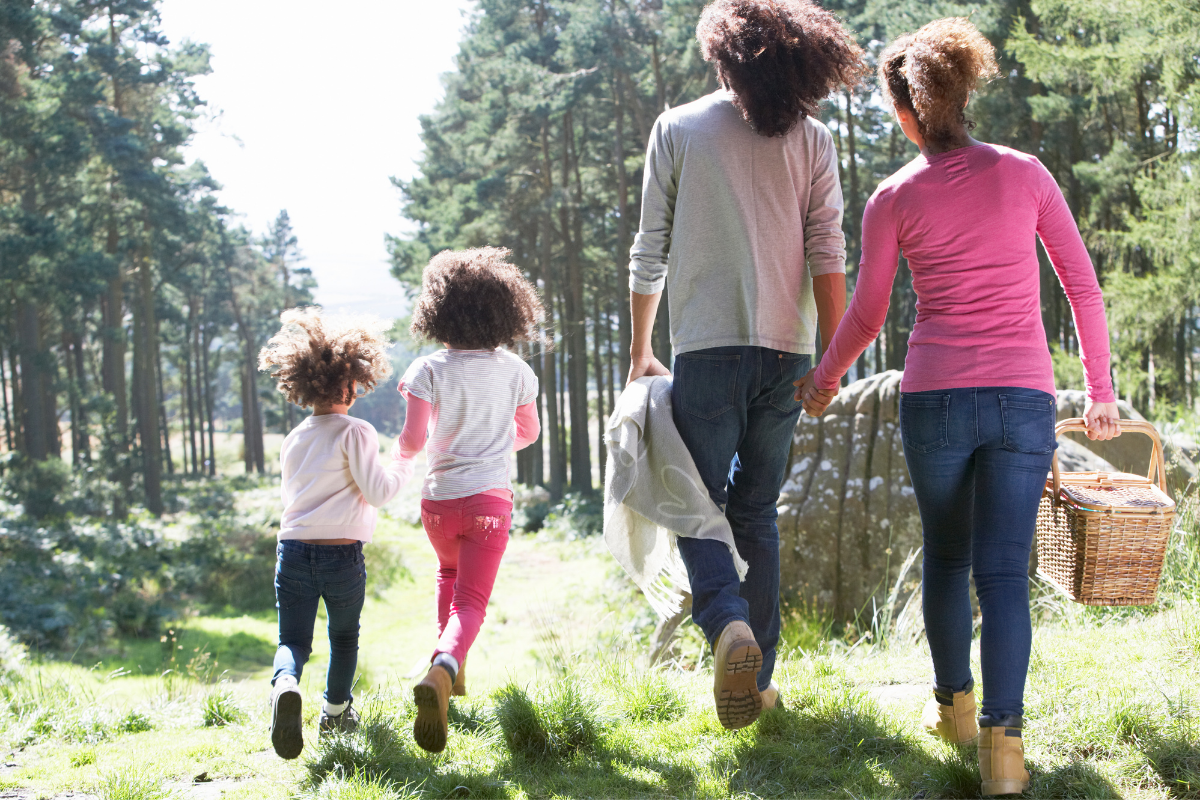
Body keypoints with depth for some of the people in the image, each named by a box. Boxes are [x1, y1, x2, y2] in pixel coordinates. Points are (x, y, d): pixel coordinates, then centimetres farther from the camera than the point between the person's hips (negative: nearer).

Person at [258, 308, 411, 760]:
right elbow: (377, 492, -10)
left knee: (293, 640, 4)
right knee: (344, 636, 20)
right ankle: (336, 713, 32)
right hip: (342, 553, -3)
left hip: (293, 549, 3)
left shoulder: (294, 440, 11)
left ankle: (285, 685, -28)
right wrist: (403, 467, 5)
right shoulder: (356, 433, -8)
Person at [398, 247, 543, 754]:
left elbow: (413, 440, -13)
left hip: (439, 498, 1)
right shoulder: (514, 370, 1)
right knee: (471, 599, -4)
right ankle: (444, 668, -33)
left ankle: (449, 670, 34)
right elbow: (529, 432, 15)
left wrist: (402, 455, 9)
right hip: (490, 499, -1)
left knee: (449, 574, 30)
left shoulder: (428, 370, -9)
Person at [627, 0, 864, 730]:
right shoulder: (811, 139, 6)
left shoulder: (678, 129, 3)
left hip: (707, 348, -2)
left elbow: (651, 251, 6)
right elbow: (827, 253, -2)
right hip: (786, 352, 2)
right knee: (758, 513, 13)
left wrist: (640, 351, 16)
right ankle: (758, 677, 13)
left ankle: (729, 625, -25)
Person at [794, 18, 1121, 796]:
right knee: (1005, 570, 1)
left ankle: (955, 703, 33)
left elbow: (866, 315, 7)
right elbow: (1083, 284, 4)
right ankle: (1002, 738, -11)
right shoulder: (1026, 173, 3)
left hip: (935, 397, 0)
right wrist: (1101, 390, 13)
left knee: (946, 556, 20)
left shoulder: (896, 197, 1)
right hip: (1023, 397, 0)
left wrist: (824, 378, 25)